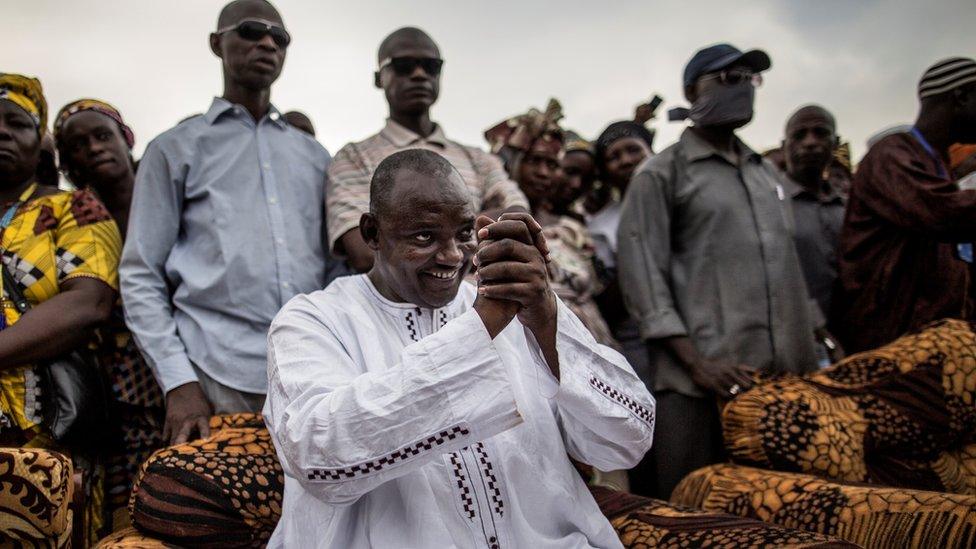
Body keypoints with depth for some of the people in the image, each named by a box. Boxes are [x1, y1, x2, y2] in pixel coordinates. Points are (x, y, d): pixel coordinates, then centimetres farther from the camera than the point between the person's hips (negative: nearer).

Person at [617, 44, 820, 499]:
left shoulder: (766, 172, 21)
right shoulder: (660, 175, 2)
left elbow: (789, 265, 23)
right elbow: (641, 272, -7)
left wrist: (810, 355, 14)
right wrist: (695, 362, -15)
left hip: (784, 375, 6)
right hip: (703, 379, -6)